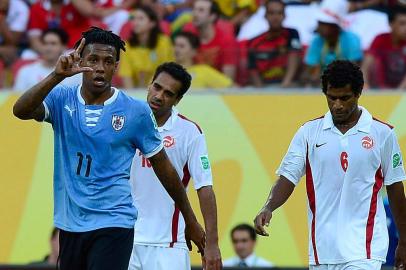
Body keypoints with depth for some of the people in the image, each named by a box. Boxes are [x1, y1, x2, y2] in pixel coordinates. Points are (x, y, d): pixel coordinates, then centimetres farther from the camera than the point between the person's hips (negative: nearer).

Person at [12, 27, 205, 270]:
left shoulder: (137, 111, -3)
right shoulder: (62, 99, 2)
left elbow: (163, 167, 7)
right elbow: (21, 111, -17)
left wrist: (190, 221, 13)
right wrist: (57, 76, -31)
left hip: (113, 225, -4)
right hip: (70, 225, 4)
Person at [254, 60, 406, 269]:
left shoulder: (382, 133, 1)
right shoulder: (309, 132, 6)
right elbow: (287, 178, 3)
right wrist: (268, 208, -16)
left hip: (363, 251, -3)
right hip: (322, 248, 3)